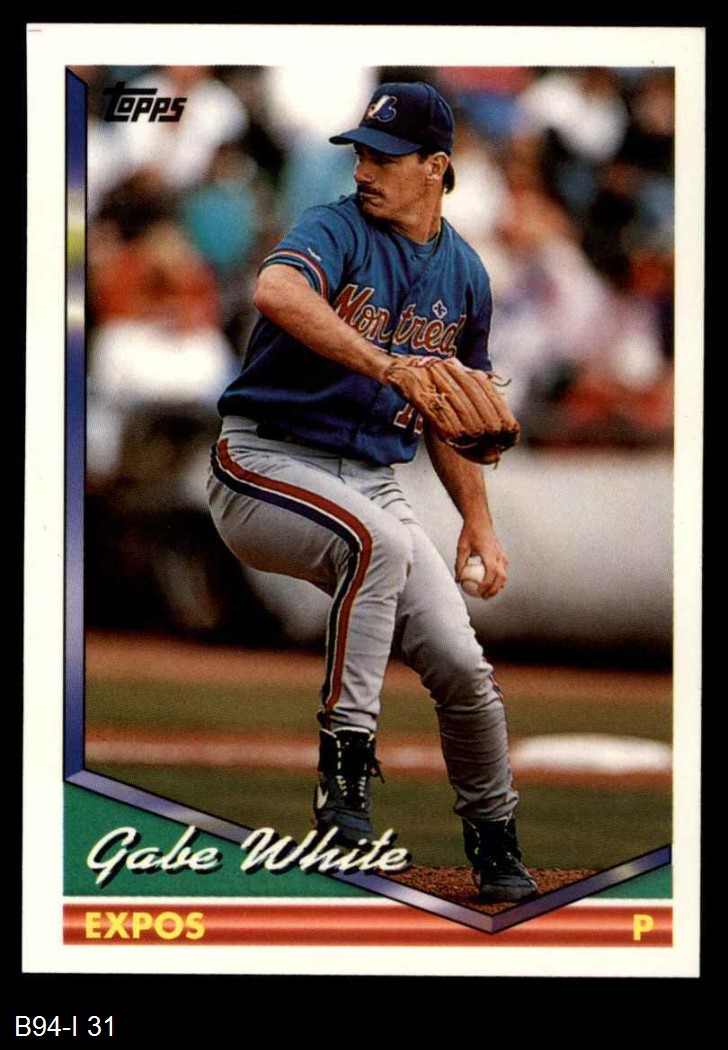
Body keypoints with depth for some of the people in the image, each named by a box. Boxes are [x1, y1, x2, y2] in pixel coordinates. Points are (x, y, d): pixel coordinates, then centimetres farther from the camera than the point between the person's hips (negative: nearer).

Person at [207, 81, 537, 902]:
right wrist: (385, 363, -44)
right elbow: (276, 291, -35)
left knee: (462, 667, -5)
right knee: (381, 538, -36)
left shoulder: (464, 276, 9)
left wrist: (478, 522, 12)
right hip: (265, 463, -5)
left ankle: (496, 852, 17)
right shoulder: (337, 230, -10)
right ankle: (344, 766, -29)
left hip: (370, 485, 5)